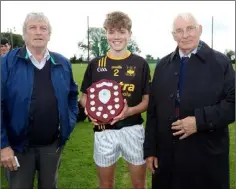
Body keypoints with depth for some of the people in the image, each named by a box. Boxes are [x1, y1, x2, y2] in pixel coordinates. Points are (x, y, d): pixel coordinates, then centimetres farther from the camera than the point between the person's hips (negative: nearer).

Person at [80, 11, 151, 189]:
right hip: (104, 131, 1)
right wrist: (90, 110, -12)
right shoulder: (95, 64, 2)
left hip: (133, 130, -1)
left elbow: (148, 100, 1)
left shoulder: (140, 64, -1)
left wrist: (130, 111, -19)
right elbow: (84, 96, 10)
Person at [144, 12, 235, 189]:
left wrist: (200, 120, -19)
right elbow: (153, 110, 7)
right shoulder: (163, 65, 9)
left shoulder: (221, 62, -1)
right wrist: (150, 150, 5)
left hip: (207, 156, -3)